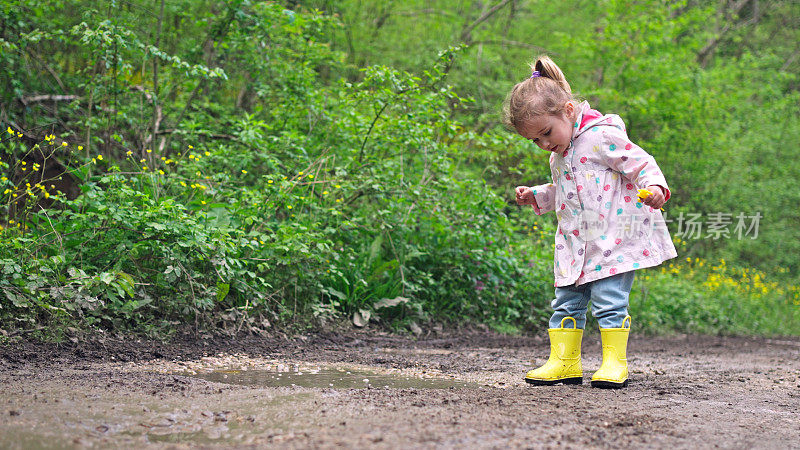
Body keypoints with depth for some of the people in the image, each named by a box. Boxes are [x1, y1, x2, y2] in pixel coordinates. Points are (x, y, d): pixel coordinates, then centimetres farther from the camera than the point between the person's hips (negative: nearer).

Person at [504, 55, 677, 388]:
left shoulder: (603, 136, -13)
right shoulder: (560, 154, 16)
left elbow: (642, 164, -14)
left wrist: (654, 187, -32)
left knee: (609, 301, -11)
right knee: (566, 302, 8)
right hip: (575, 244, 9)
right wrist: (535, 196, 20)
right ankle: (564, 361, 16)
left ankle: (614, 362, -5)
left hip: (614, 240, -9)